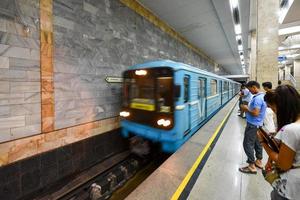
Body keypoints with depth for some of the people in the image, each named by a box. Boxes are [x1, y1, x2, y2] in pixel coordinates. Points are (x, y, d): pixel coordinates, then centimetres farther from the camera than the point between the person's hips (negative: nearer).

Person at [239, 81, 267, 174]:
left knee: (247, 144, -2)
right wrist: (248, 108, 8)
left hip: (253, 124, -10)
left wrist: (246, 109, -13)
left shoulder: (257, 98, -23)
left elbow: (255, 113, -27)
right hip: (258, 124, 10)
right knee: (257, 143, 20)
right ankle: (258, 161, 33)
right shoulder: (263, 96, 9)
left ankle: (252, 166, 7)